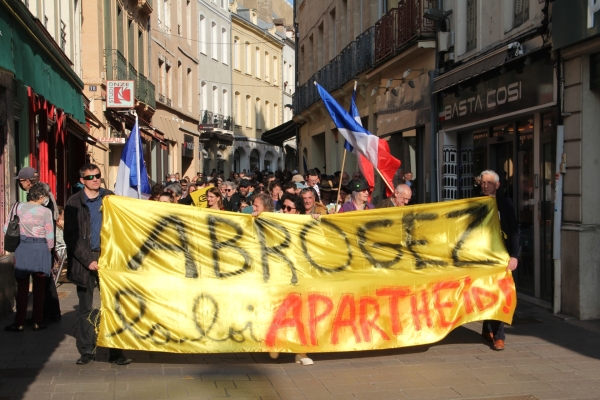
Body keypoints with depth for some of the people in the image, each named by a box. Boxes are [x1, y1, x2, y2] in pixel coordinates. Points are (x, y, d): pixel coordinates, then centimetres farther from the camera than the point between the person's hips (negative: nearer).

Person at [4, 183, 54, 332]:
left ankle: (19, 323, 10)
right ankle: (38, 322, 13)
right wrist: (49, 250, 13)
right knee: (39, 288, 8)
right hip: (40, 249, -2)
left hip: (22, 249, 2)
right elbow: (50, 236, -4)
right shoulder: (45, 211, -7)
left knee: (22, 288, 8)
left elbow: (7, 228, 4)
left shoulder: (18, 207, 0)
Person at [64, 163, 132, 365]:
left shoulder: (110, 198, 7)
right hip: (84, 260, -1)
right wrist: (88, 260, -11)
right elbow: (71, 236, -3)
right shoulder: (74, 203, 1)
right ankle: (87, 350, 15)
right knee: (85, 308, 7)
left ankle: (115, 351, 4)